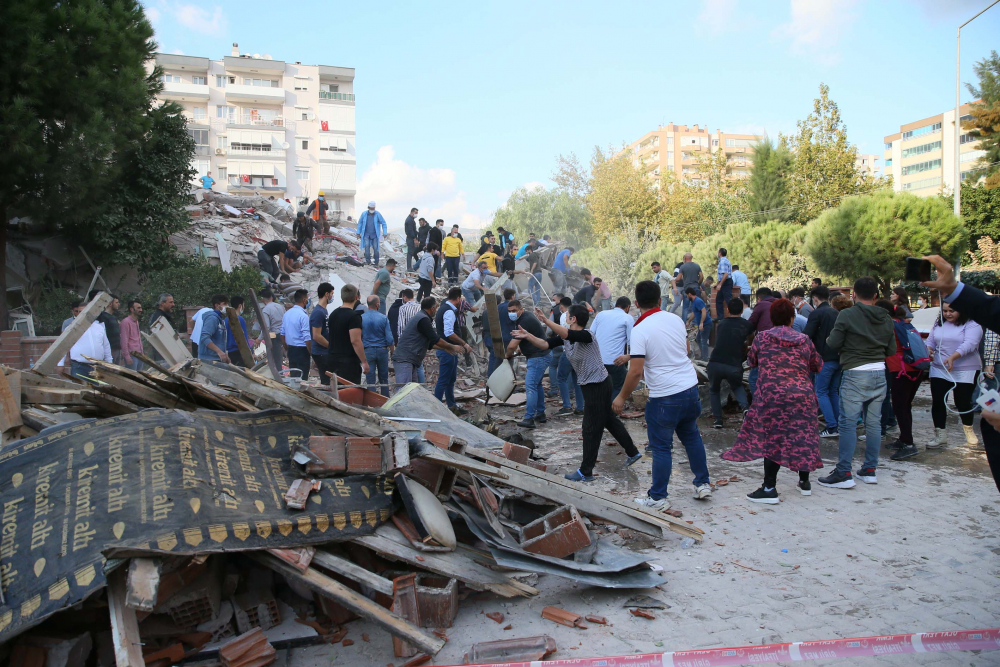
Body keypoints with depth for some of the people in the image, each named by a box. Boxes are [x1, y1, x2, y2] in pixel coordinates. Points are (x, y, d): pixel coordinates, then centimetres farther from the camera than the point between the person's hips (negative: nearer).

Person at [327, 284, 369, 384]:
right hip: (349, 360, -8)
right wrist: (364, 361, -16)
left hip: (333, 358, 8)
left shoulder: (333, 314, 11)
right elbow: (355, 341, -20)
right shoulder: (354, 316, -15)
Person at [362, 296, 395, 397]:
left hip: (367, 351, 0)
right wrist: (393, 352, 6)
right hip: (382, 350, 0)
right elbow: (390, 338, -7)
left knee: (370, 379, 4)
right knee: (384, 378, 12)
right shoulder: (383, 318, -6)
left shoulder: (361, 318, -5)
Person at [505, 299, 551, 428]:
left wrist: (508, 355, -3)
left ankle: (529, 419, -18)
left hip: (538, 357, -11)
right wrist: (519, 349, 13)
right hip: (540, 355, 11)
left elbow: (512, 345, -22)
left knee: (530, 386, -15)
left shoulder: (525, 321, -22)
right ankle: (540, 415, 26)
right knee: (537, 385, 18)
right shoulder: (524, 317, 13)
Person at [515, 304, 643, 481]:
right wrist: (527, 336, -20)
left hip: (598, 385, -9)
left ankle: (585, 472, 8)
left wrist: (545, 320, -53)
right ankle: (632, 453, 37)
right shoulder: (565, 337, 1)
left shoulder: (586, 335, -24)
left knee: (591, 429, -1)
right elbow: (545, 344, -5)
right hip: (588, 385, 9)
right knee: (610, 420, 21)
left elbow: (566, 334, -43)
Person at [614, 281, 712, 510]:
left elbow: (636, 371, -20)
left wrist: (622, 397, -8)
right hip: (690, 387, 6)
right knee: (692, 437, 23)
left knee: (661, 447, 5)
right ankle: (703, 484, 32)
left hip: (664, 397, -6)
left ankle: (658, 498, 15)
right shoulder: (675, 319, 3)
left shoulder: (640, 330, -17)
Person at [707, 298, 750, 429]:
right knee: (737, 386, 31)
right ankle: (744, 407, 4)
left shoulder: (722, 323, 14)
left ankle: (718, 420, 13)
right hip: (734, 366, 0)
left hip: (715, 364, 0)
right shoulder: (746, 325, 7)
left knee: (714, 390, 26)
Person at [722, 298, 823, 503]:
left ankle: (769, 488, 0)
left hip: (773, 393, -3)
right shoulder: (804, 340, 9)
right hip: (803, 394, 3)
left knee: (773, 438, 1)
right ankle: (805, 482, 27)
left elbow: (751, 360, 19)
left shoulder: (762, 338, 4)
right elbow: (818, 366, 19)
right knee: (802, 436, 14)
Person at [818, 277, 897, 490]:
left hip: (855, 374, -6)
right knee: (874, 422, 11)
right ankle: (870, 470, 18)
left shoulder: (847, 315, -10)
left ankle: (844, 474, -4)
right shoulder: (885, 318, 7)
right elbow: (892, 350, 11)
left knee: (848, 423, -4)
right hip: (879, 373, 6)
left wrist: (845, 344, 13)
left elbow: (833, 344, -10)